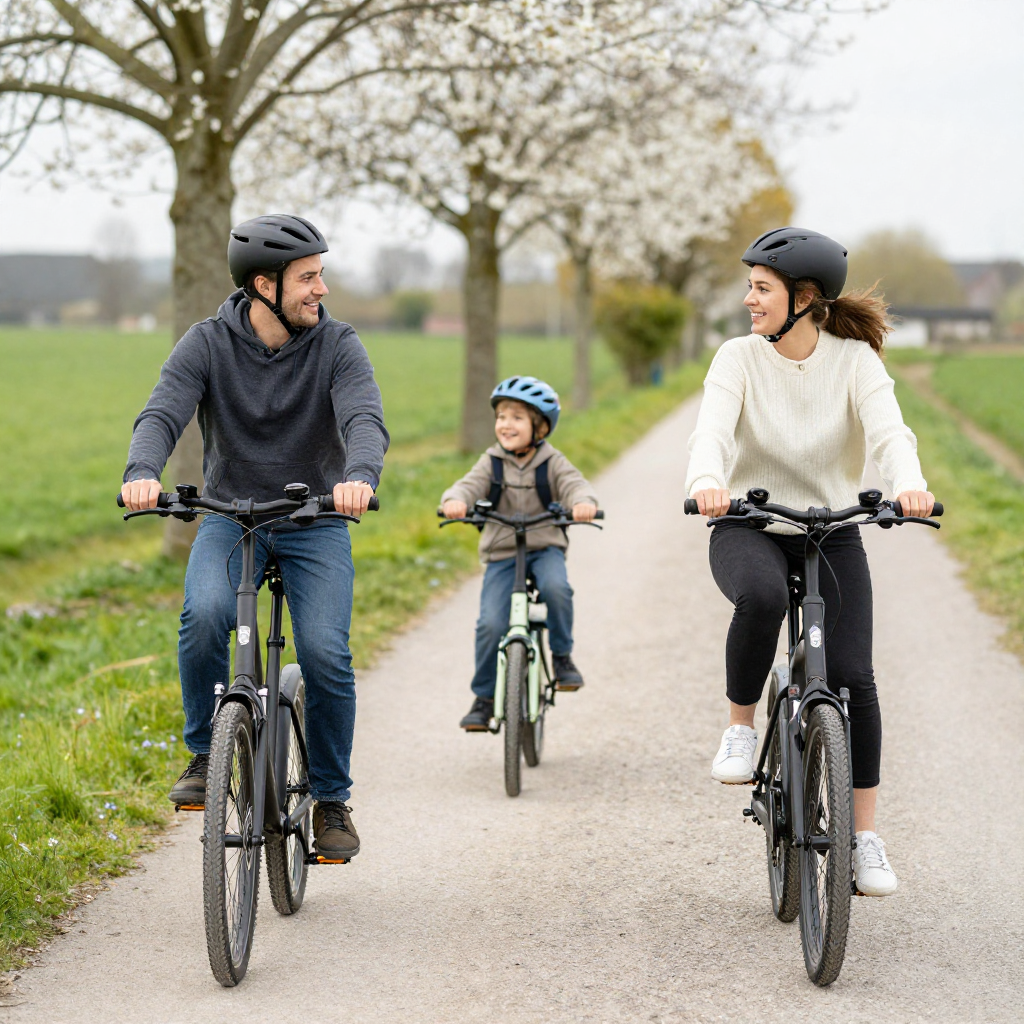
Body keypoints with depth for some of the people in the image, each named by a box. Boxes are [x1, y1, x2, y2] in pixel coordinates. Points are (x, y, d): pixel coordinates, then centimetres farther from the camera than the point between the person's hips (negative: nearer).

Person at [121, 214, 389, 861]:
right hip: (229, 518, 0)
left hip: (315, 523, 0)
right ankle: (204, 758, -9)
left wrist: (360, 475, -46)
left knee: (326, 654, -18)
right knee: (205, 614, -30)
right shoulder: (208, 343, -7)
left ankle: (332, 801, 3)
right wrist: (143, 472, -42)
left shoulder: (337, 346, -7)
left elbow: (365, 420, -23)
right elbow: (162, 414, -19)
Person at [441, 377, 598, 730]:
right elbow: (469, 485, -13)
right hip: (501, 555, 1)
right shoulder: (491, 463, 2)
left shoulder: (552, 463, -1)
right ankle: (484, 698, 3)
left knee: (556, 588, -33)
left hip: (545, 549, -1)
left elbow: (574, 484, -17)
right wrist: (455, 500, -38)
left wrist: (583, 502, -42)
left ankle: (562, 655, -8)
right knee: (491, 624, -14)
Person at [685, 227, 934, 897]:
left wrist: (909, 483, -45)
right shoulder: (739, 359, -7)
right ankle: (742, 724, -11)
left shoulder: (855, 361, -7)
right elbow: (713, 431, -24)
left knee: (852, 676, -13)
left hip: (832, 534, 1)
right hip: (748, 531, -1)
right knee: (761, 596, -37)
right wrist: (707, 480, -47)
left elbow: (888, 432, -23)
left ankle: (865, 837, 1)